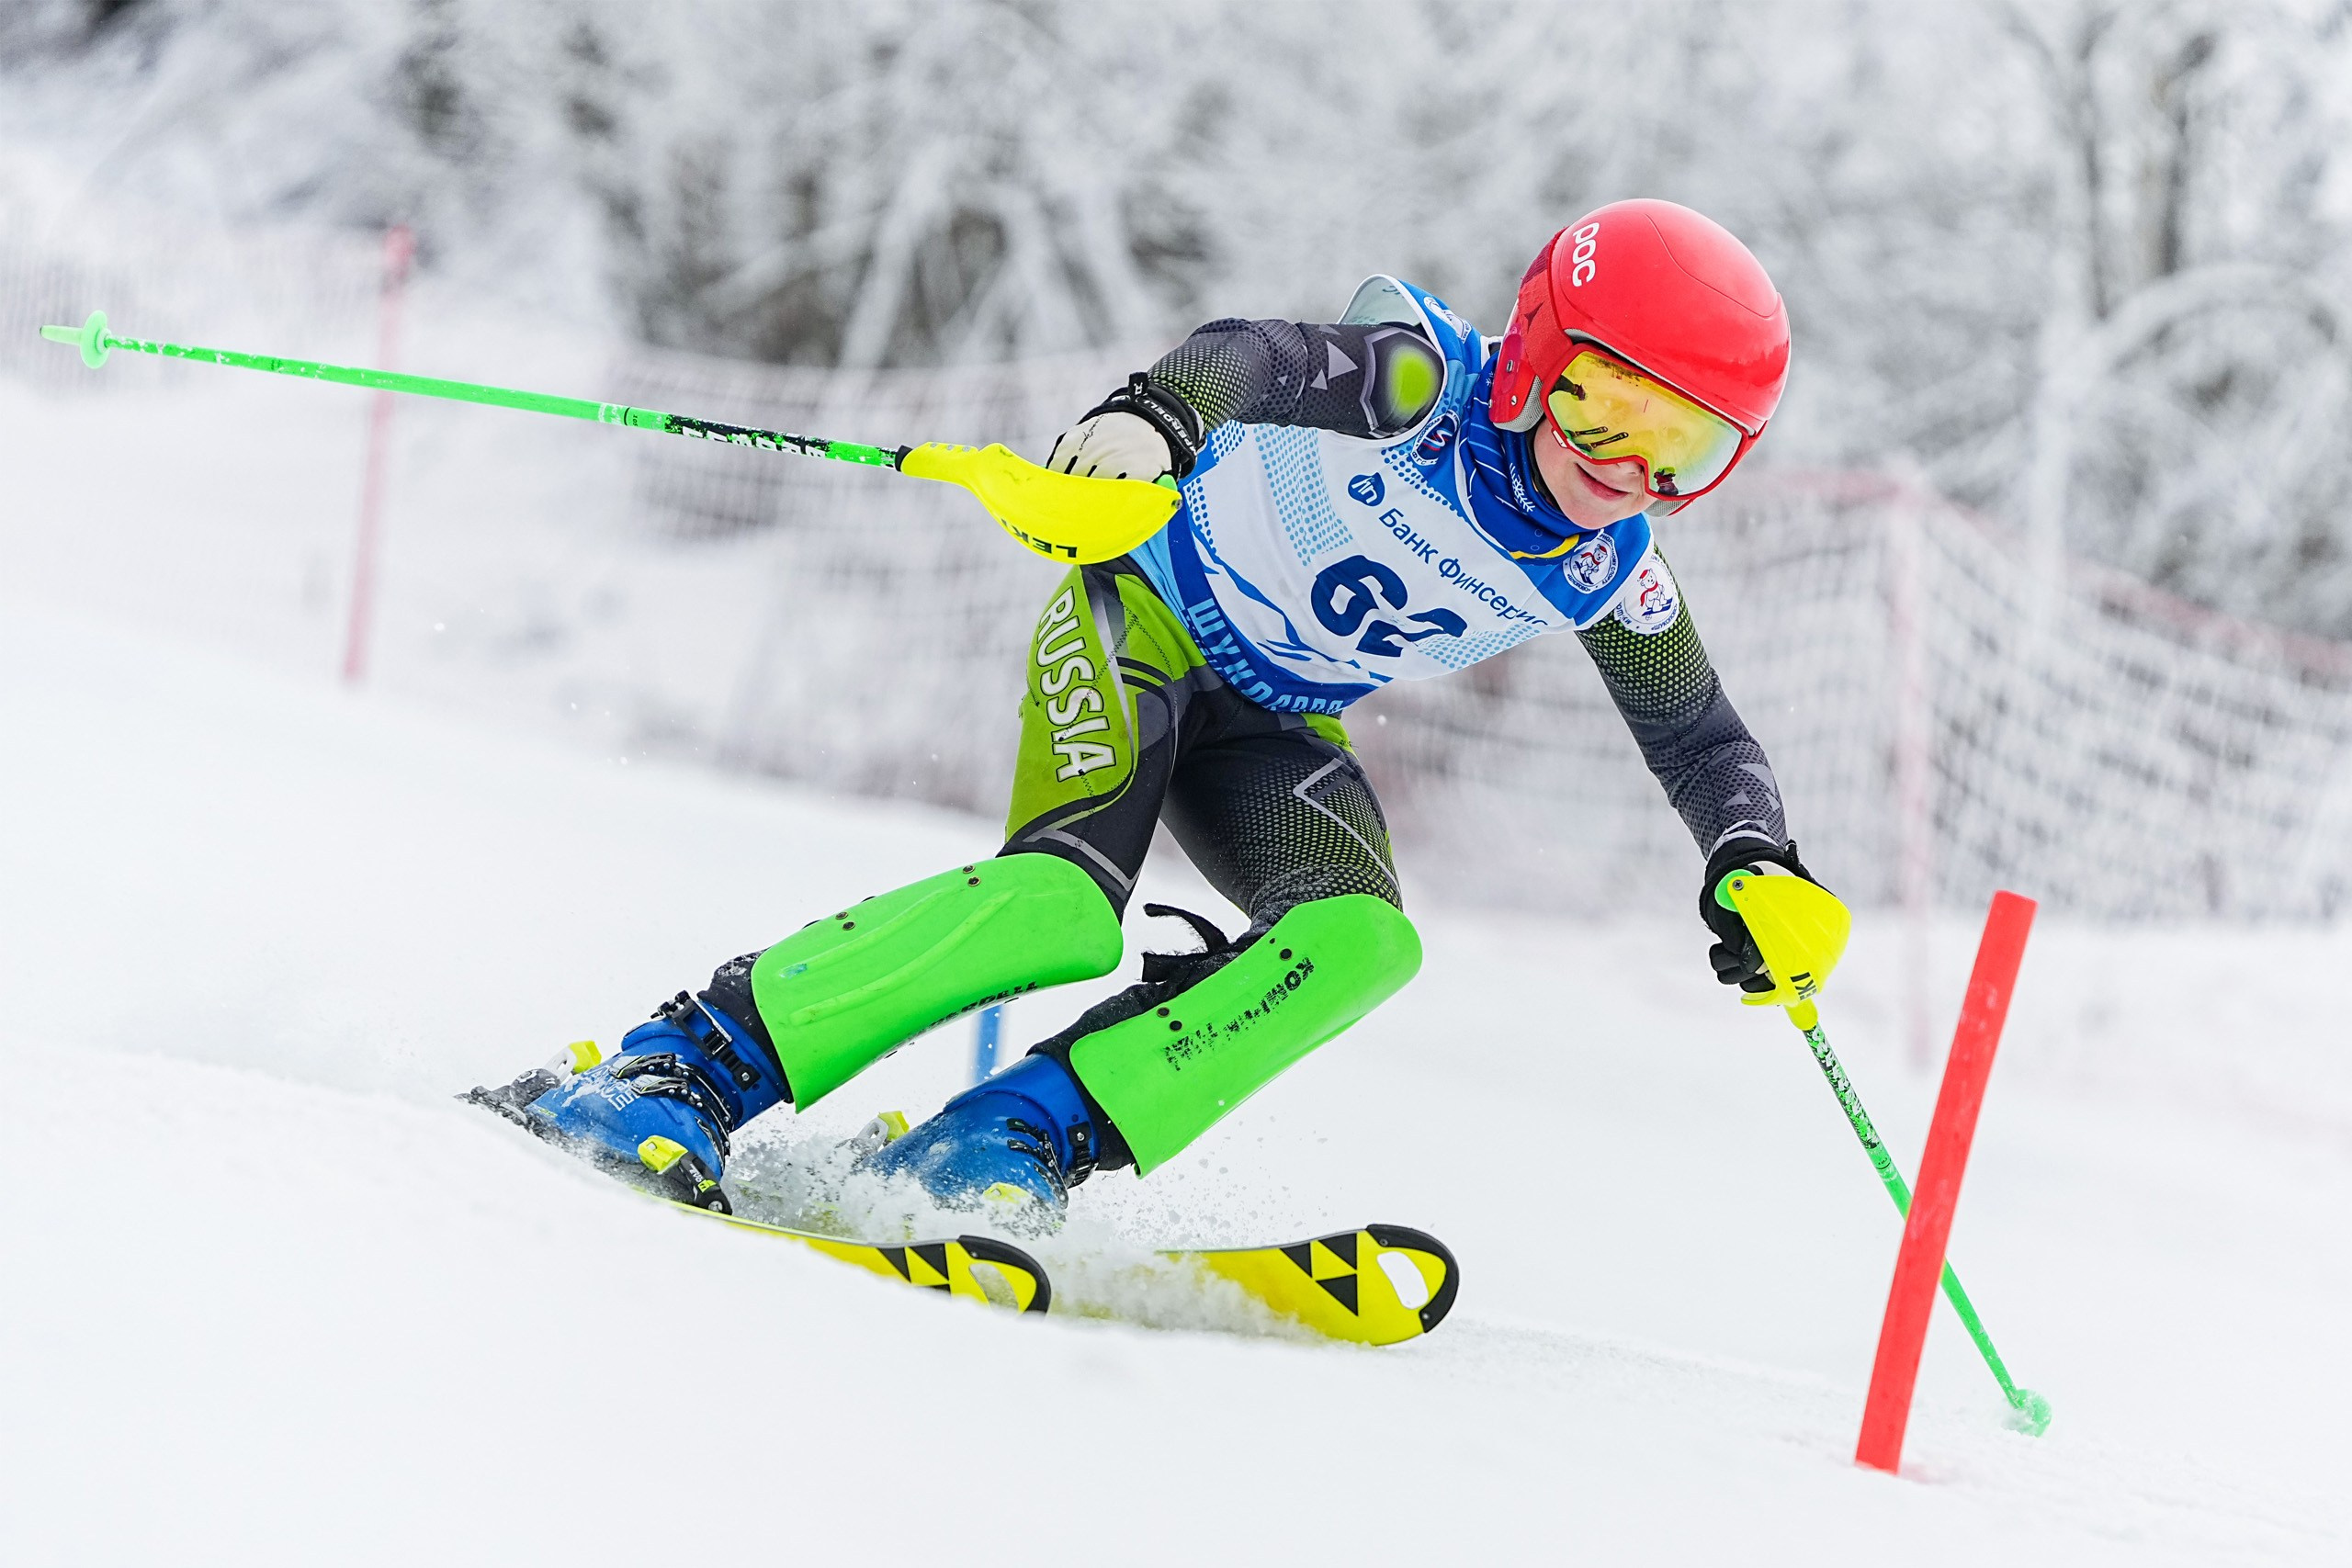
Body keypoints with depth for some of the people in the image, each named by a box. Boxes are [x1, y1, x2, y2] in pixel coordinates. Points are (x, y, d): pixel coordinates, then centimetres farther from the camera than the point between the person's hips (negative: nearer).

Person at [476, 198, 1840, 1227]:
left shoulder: (1609, 576, -5)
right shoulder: (1424, 383, -22)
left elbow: (1700, 733, 7)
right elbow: (1259, 362, -39)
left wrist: (1754, 867, -12)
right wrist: (1150, 417, -61)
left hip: (1275, 727, 6)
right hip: (1151, 616, -6)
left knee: (1362, 940, -24)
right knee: (1066, 903, -31)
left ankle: (1025, 1138, -24)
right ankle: (690, 1066, -23)